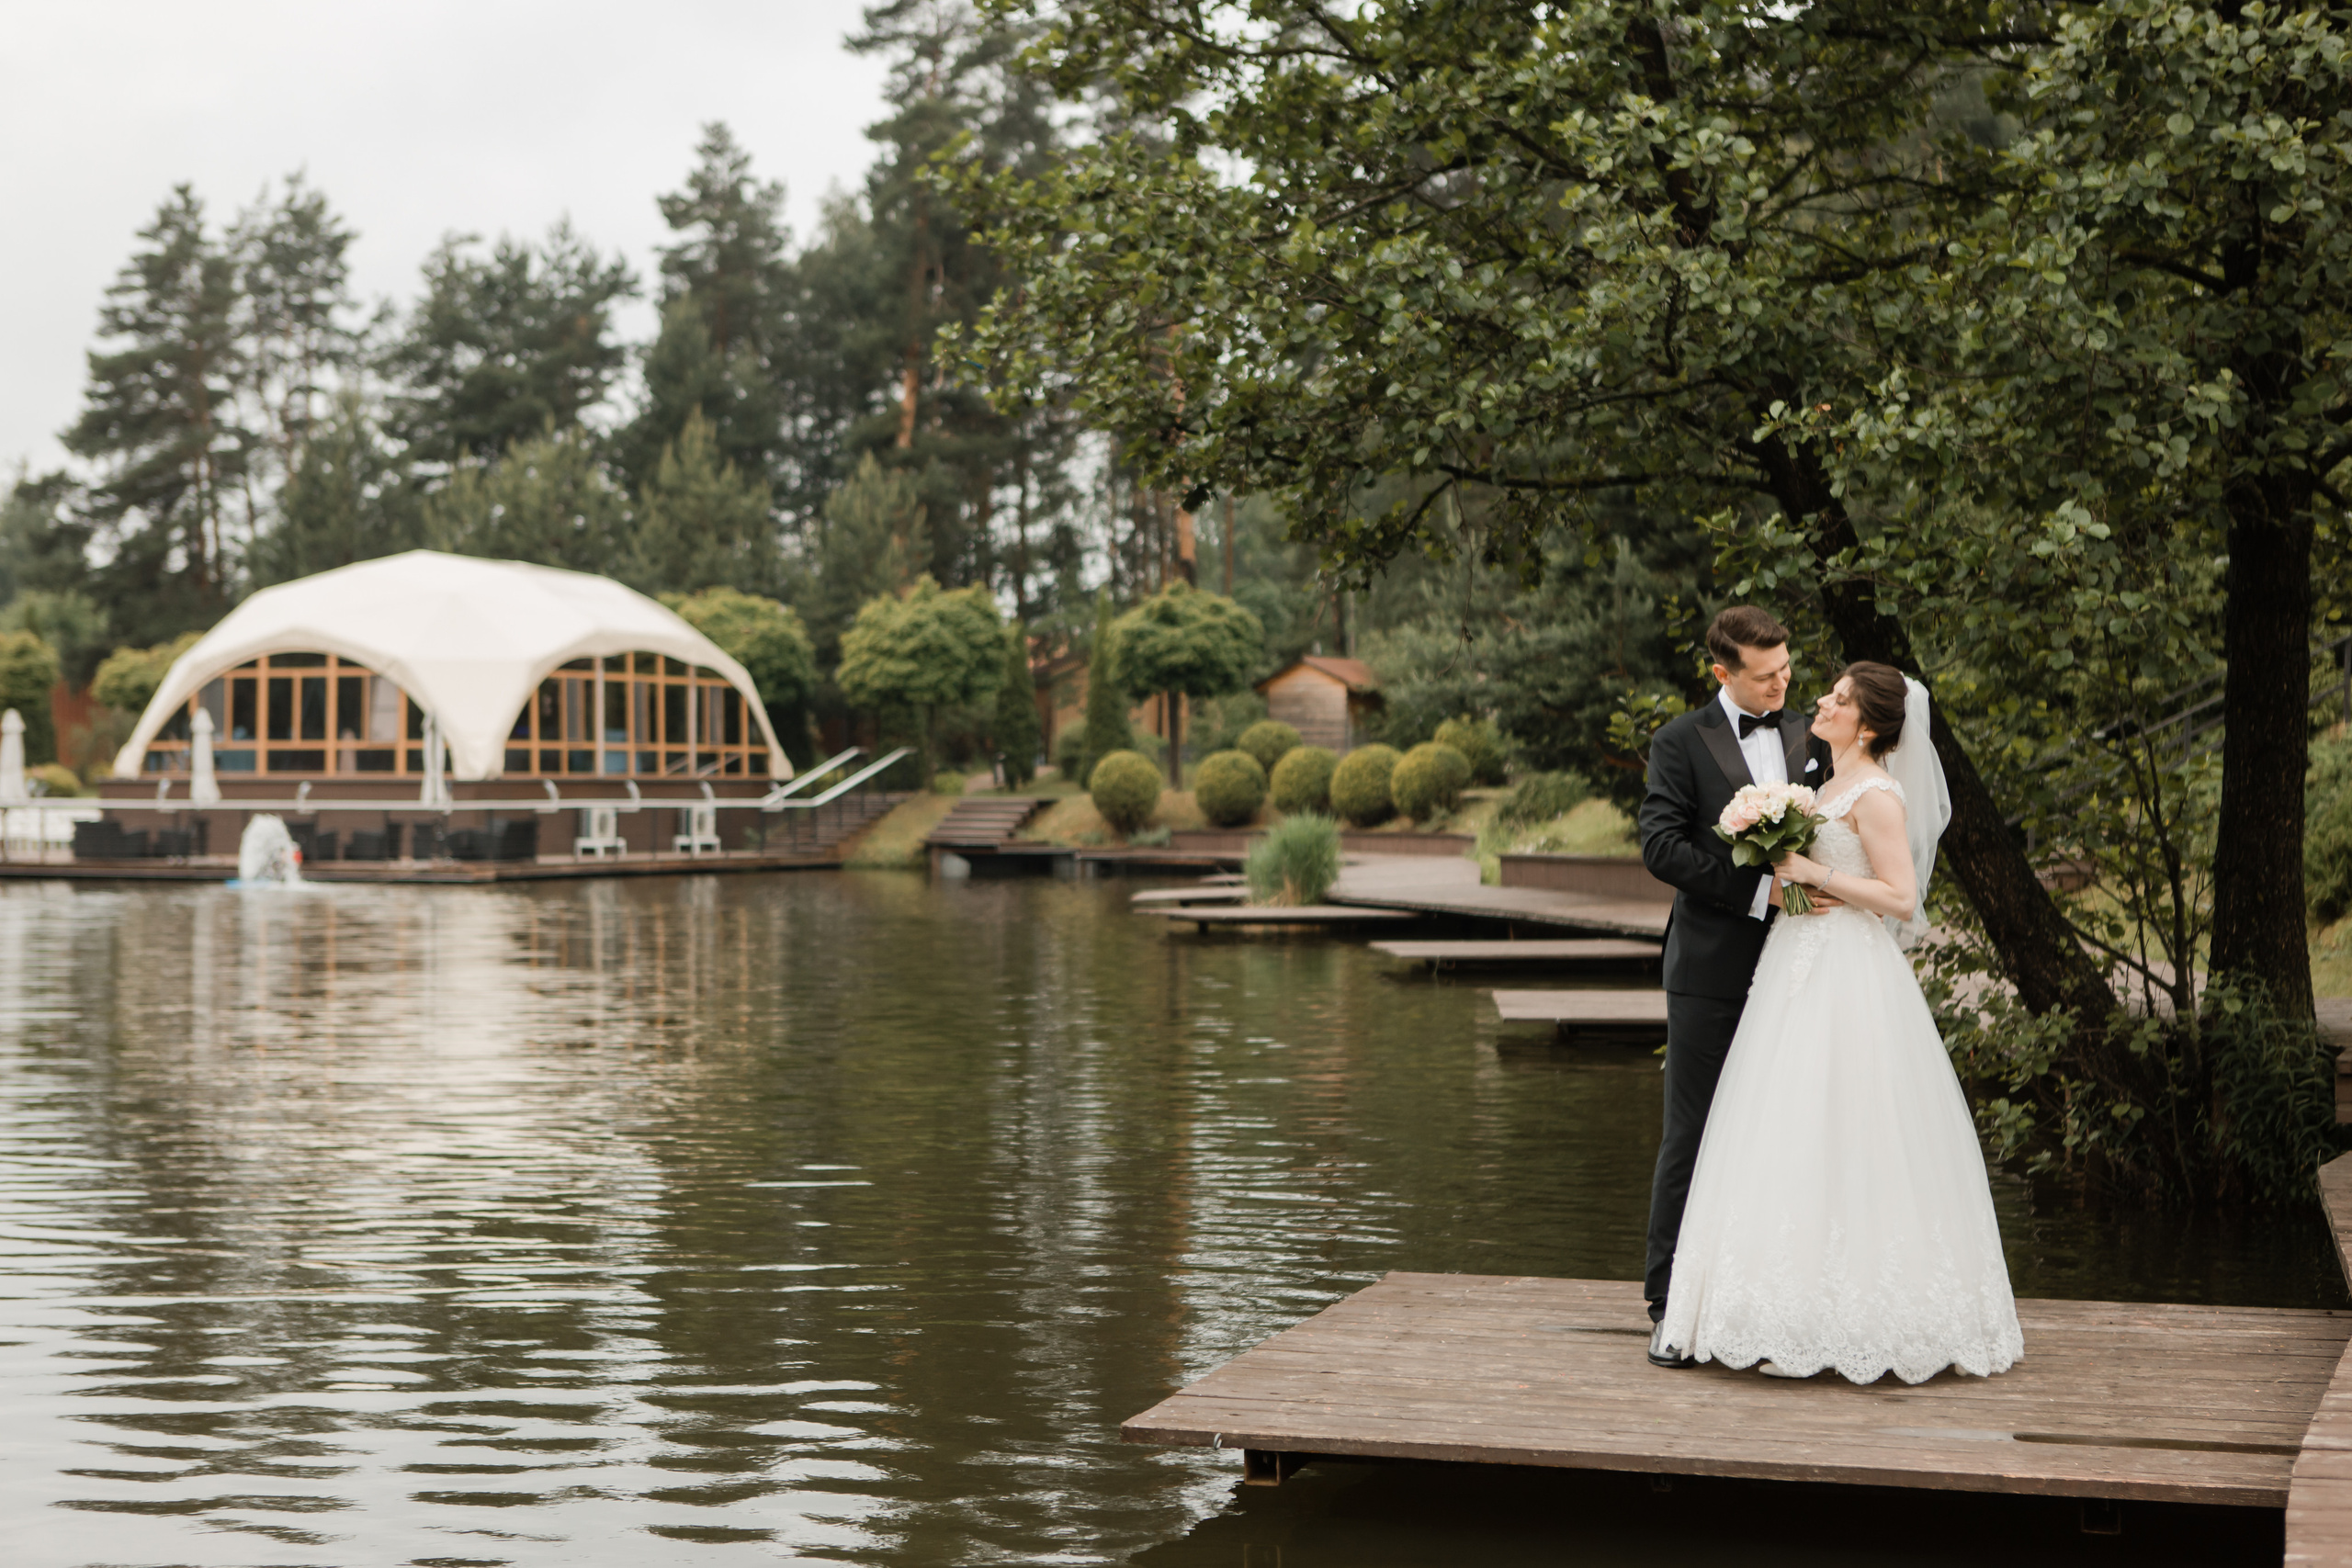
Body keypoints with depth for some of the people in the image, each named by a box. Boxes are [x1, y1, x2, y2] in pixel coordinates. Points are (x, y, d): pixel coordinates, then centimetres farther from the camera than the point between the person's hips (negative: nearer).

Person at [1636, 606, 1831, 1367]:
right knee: (1692, 1138, -1)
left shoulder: (1808, 741, 13)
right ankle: (1672, 1306, 5)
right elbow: (1661, 847, -12)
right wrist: (1760, 888, -17)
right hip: (1712, 969, -4)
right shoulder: (1682, 741, -1)